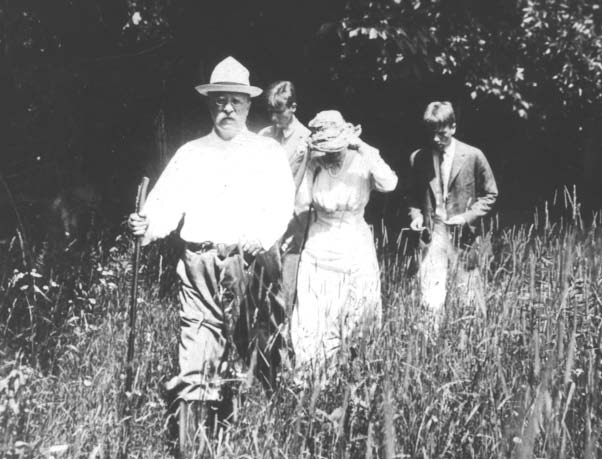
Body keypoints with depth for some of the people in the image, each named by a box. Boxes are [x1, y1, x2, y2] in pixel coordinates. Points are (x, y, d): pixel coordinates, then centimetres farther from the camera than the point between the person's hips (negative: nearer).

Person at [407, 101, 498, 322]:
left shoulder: (473, 156, -2)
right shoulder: (418, 158, 4)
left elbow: (489, 194, 6)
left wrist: (468, 216, -7)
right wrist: (416, 215, -2)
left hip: (463, 237, -1)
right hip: (433, 236, 1)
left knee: (469, 297, 7)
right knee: (432, 299, -10)